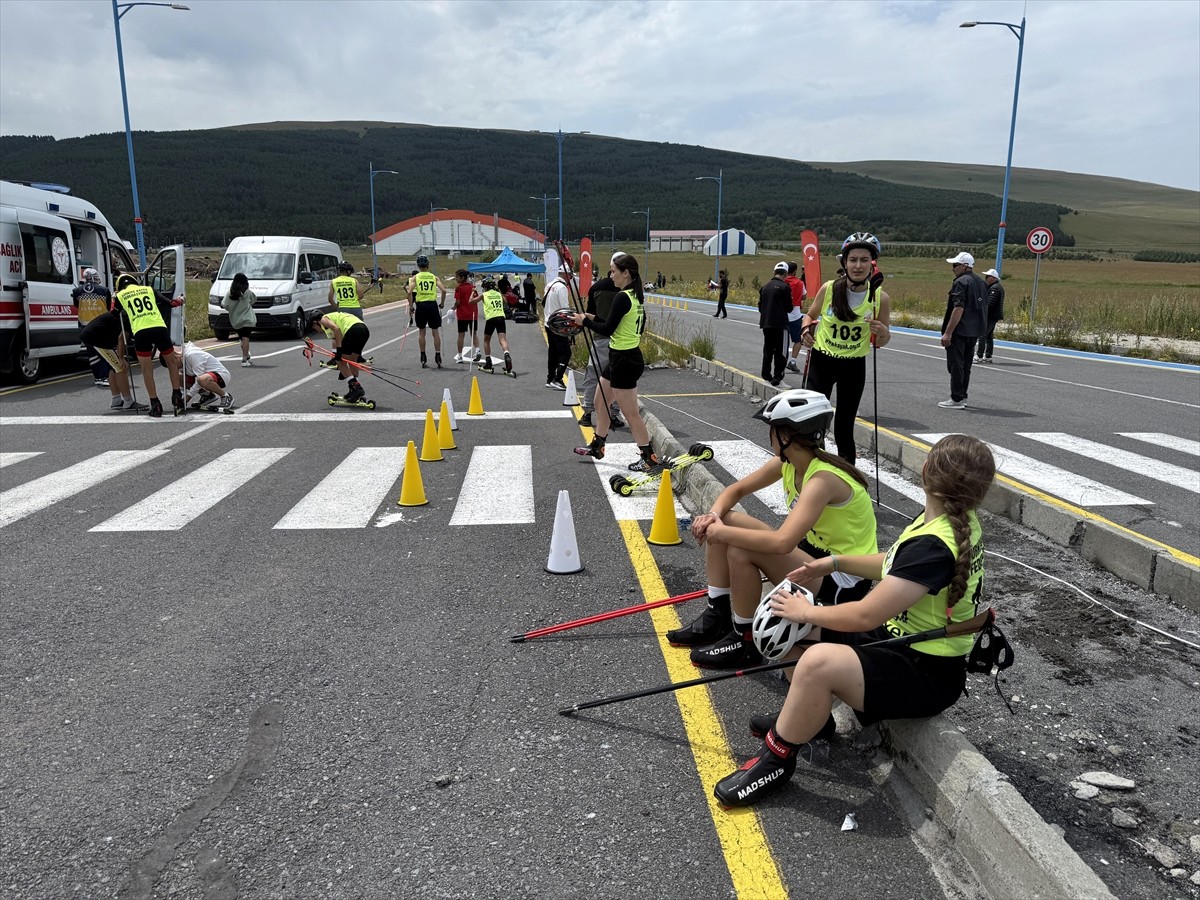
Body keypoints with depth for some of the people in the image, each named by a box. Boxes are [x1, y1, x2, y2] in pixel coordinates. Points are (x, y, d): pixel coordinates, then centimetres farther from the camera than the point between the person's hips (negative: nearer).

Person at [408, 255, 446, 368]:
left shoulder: (415, 277, 2)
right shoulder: (434, 277, 6)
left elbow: (410, 292, -11)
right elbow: (443, 290, -6)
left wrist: (411, 307, -4)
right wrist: (442, 304, 5)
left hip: (421, 305, 0)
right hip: (432, 305, 0)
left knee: (421, 332, 10)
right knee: (436, 332, 7)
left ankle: (423, 359, 11)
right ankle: (438, 358, 5)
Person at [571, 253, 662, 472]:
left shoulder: (622, 297, -20)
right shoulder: (635, 296, 9)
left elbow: (608, 330, -20)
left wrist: (585, 322, -5)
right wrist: (595, 318, 12)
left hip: (624, 360, -10)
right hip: (622, 357, 10)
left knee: (631, 413, -2)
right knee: (599, 402, 20)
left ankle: (649, 458, 7)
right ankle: (597, 447, 34)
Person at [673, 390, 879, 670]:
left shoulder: (823, 479, -28)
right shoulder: (787, 464, -3)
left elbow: (781, 542, -40)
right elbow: (736, 490, 8)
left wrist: (722, 531, -29)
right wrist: (713, 516, -13)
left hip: (846, 582, -9)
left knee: (740, 551, -28)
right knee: (723, 523, -2)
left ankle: (743, 641, -7)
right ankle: (717, 616, 8)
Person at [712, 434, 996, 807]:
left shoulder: (935, 545, -31)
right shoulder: (959, 520, 0)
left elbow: (865, 615, -28)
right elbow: (895, 567, 16)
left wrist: (807, 612, -12)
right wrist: (835, 562, 7)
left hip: (928, 677, -10)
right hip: (900, 636, 10)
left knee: (819, 663, -35)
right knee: (790, 623, 8)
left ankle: (776, 758, -12)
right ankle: (805, 717, 24)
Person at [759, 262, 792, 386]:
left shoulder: (765, 287, 9)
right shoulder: (784, 287, -10)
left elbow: (760, 306, 13)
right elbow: (789, 307, -8)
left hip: (765, 323, 6)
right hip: (780, 324, -6)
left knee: (767, 349, 16)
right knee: (781, 351, -2)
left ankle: (766, 375, 21)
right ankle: (777, 377, -8)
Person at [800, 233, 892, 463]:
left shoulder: (881, 298, -8)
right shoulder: (829, 289, -9)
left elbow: (882, 342, 3)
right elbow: (810, 316, 9)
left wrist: (882, 332, -20)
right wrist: (806, 330, -13)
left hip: (854, 367, 0)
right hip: (821, 361, 0)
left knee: (844, 426, 7)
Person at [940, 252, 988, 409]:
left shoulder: (961, 282, -14)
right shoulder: (981, 282, 14)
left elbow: (958, 309, -22)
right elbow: (984, 307, 18)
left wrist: (948, 332, -23)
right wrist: (978, 327, 23)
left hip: (959, 331, -9)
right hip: (974, 331, 9)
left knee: (955, 364, -5)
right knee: (966, 365, 16)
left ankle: (956, 400, -5)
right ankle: (962, 397, 22)